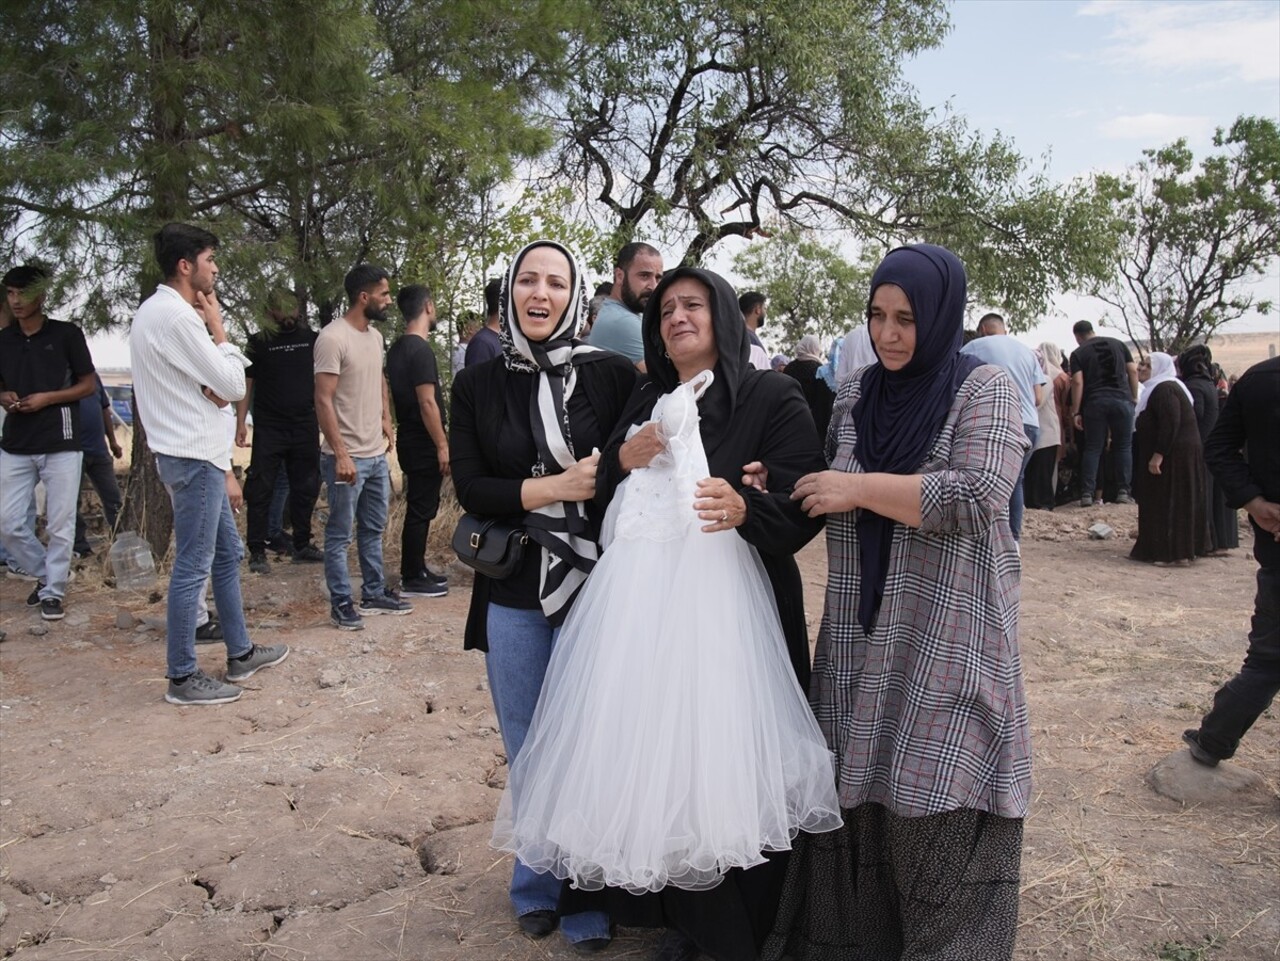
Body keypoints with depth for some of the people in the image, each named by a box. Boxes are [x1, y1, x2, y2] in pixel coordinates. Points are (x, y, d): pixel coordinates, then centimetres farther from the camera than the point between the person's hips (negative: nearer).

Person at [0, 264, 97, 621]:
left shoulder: (67, 334, -2)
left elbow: (88, 384, 0)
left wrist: (47, 398, -12)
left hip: (60, 443, -4)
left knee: (59, 524, 0)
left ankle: (53, 592, 14)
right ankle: (45, 575, 25)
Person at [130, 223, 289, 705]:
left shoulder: (159, 311, 15)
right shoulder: (176, 316, -17)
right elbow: (234, 385, -15)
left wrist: (211, 388, -7)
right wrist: (218, 329, -3)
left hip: (195, 453, 11)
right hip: (193, 456, -11)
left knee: (228, 554, 18)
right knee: (193, 567, -3)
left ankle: (240, 653, 29)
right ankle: (183, 677, 7)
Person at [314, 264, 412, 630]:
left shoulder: (375, 336, 9)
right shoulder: (333, 337, -16)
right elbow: (323, 400, -19)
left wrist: (385, 417, 12)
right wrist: (341, 455, -21)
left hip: (377, 454, 9)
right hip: (347, 457, -8)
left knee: (373, 530, 18)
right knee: (339, 535, 4)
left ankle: (375, 594, 30)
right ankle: (341, 603, 15)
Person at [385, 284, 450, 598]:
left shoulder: (397, 349, 12)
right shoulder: (421, 350, -18)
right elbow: (427, 402, -21)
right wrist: (442, 445, -17)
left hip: (409, 439, 10)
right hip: (423, 444, -10)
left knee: (420, 507, 17)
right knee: (421, 510, -2)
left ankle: (417, 569, 26)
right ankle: (412, 579, 5)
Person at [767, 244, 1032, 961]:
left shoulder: (985, 390, -4)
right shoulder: (855, 398, 11)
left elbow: (976, 497, -19)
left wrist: (860, 487, -14)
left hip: (949, 640, -4)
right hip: (861, 642, 5)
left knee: (940, 816, 0)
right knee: (857, 801, 9)